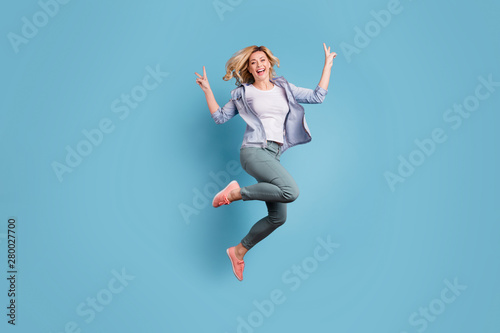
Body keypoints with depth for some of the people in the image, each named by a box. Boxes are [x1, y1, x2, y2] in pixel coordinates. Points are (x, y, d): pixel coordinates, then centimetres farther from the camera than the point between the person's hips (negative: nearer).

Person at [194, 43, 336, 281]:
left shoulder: (284, 89, 18)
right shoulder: (244, 93, 9)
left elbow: (318, 96, 14)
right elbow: (220, 117, 11)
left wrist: (327, 64, 14)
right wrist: (207, 90, 3)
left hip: (273, 156, 6)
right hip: (254, 151, -6)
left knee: (278, 217, 2)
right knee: (291, 191, -29)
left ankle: (239, 251, 17)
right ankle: (236, 192, -14)